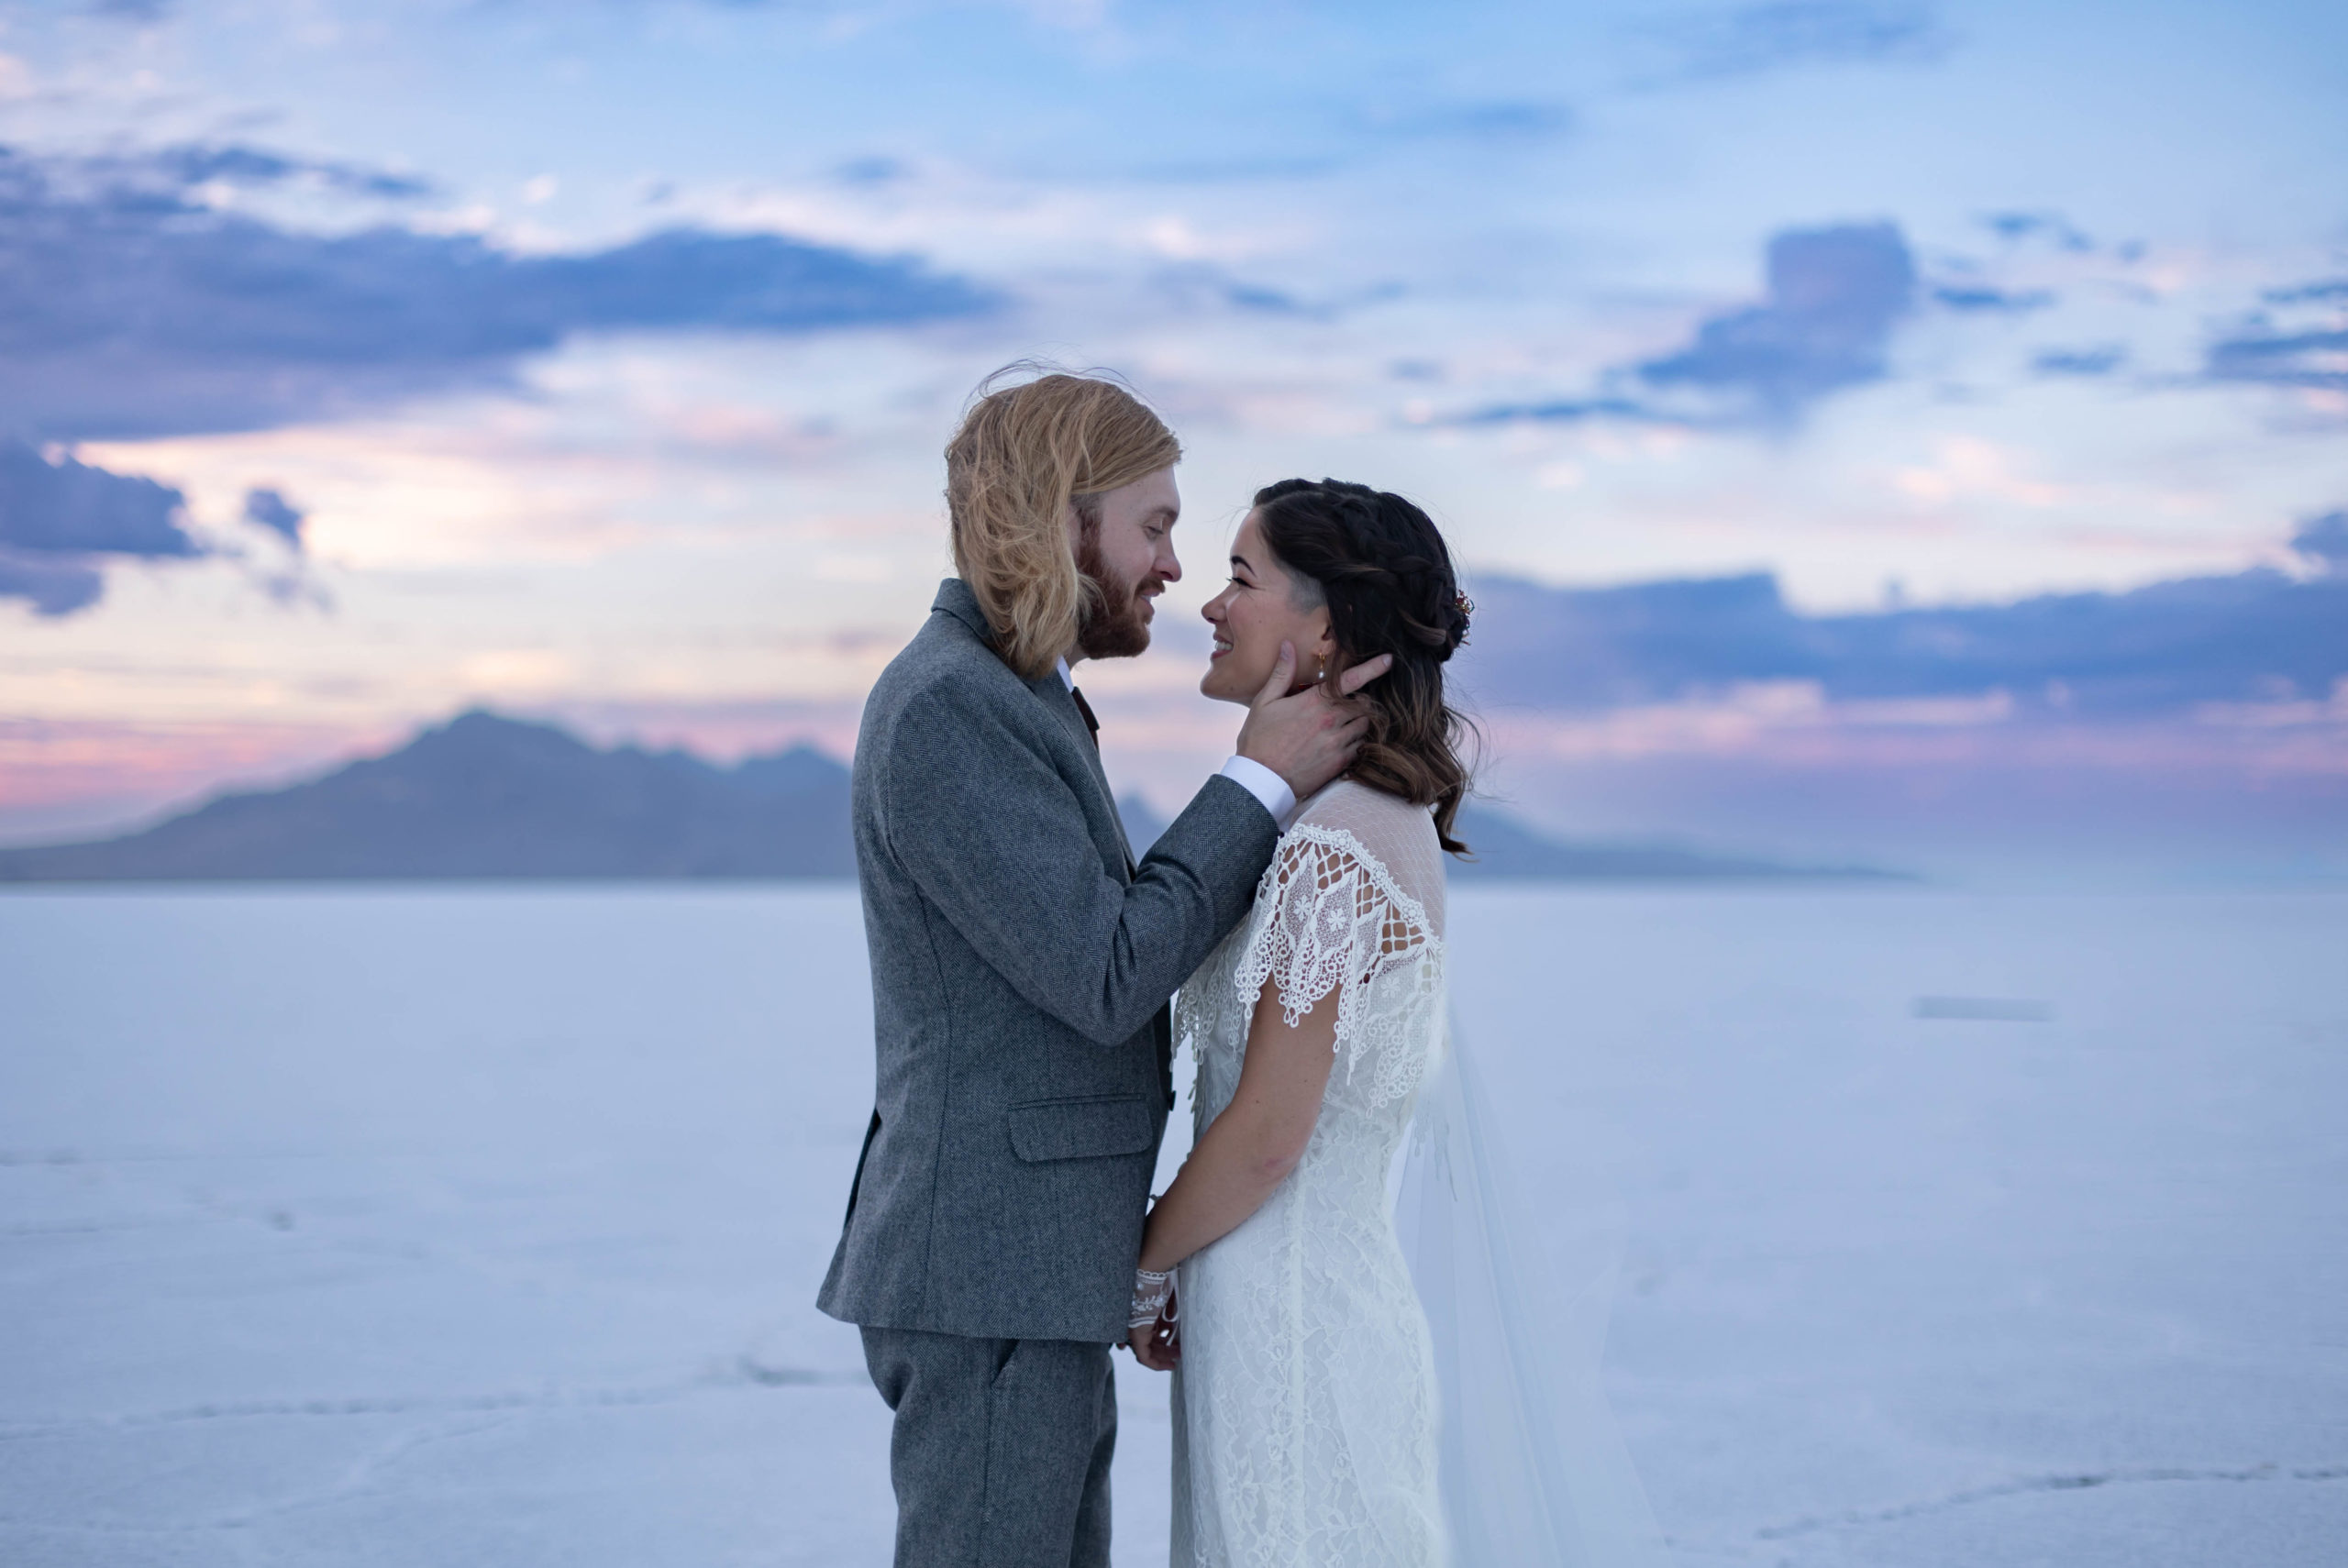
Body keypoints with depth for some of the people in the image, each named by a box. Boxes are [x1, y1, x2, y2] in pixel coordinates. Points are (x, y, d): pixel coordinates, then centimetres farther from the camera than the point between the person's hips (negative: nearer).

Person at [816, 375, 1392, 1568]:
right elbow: (1106, 978, -18)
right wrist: (1262, 782, -11)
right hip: (990, 1275, -10)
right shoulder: (944, 706, -16)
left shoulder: (1012, 701, 16)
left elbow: (1128, 927, 14)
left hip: (1035, 1271, 10)